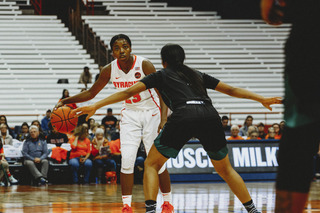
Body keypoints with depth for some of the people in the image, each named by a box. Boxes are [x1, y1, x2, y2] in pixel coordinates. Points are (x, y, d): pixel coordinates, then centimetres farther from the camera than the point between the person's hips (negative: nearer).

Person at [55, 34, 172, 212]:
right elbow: (91, 93, 3)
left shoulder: (144, 65, -21)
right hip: (130, 114, 3)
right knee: (127, 160, -9)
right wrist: (66, 101, -7)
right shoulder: (110, 70, -10)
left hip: (151, 112, -3)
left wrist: (163, 120, -29)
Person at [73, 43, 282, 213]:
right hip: (210, 115, 4)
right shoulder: (198, 75, 33)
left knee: (152, 164, 11)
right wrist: (262, 99, 34)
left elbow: (128, 92, 18)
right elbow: (231, 90, 30)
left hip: (184, 116, -3)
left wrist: (95, 106, 19)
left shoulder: (161, 75, 24)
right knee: (225, 168, 23)